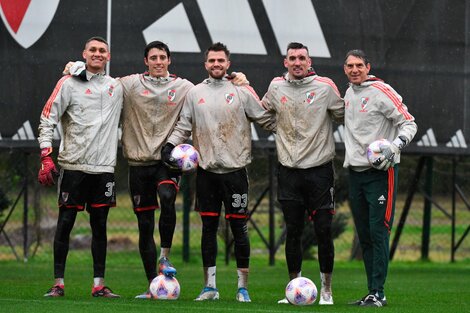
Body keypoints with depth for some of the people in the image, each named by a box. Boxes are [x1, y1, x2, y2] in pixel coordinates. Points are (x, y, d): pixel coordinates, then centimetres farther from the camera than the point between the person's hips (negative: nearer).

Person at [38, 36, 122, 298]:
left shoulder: (116, 87, 12)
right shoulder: (69, 83, 0)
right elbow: (47, 119, -3)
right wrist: (46, 157, -11)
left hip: (104, 167, 4)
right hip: (74, 165, -4)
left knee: (100, 225, 5)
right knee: (65, 223, -3)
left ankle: (99, 284, 8)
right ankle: (59, 283, 1)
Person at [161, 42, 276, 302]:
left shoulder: (242, 92, 2)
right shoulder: (195, 93, 9)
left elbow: (266, 120, 7)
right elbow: (183, 126, 11)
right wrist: (169, 145, -3)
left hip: (235, 169, -2)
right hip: (206, 170, 2)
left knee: (238, 227, -2)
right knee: (208, 226, 5)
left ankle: (243, 288, 4)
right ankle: (209, 286, 11)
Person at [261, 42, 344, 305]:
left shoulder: (325, 87, -3)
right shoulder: (276, 87, 6)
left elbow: (343, 116, 9)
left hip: (319, 167, -2)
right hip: (289, 170, 2)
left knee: (324, 231, -2)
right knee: (293, 232, 5)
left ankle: (326, 290, 7)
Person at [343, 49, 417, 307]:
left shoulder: (381, 92, -9)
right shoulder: (349, 93, 14)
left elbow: (409, 123, -10)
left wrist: (394, 146, -22)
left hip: (380, 172, -8)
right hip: (355, 170, 8)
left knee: (378, 233, -11)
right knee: (364, 236, 7)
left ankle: (378, 293, -11)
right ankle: (372, 293, 11)